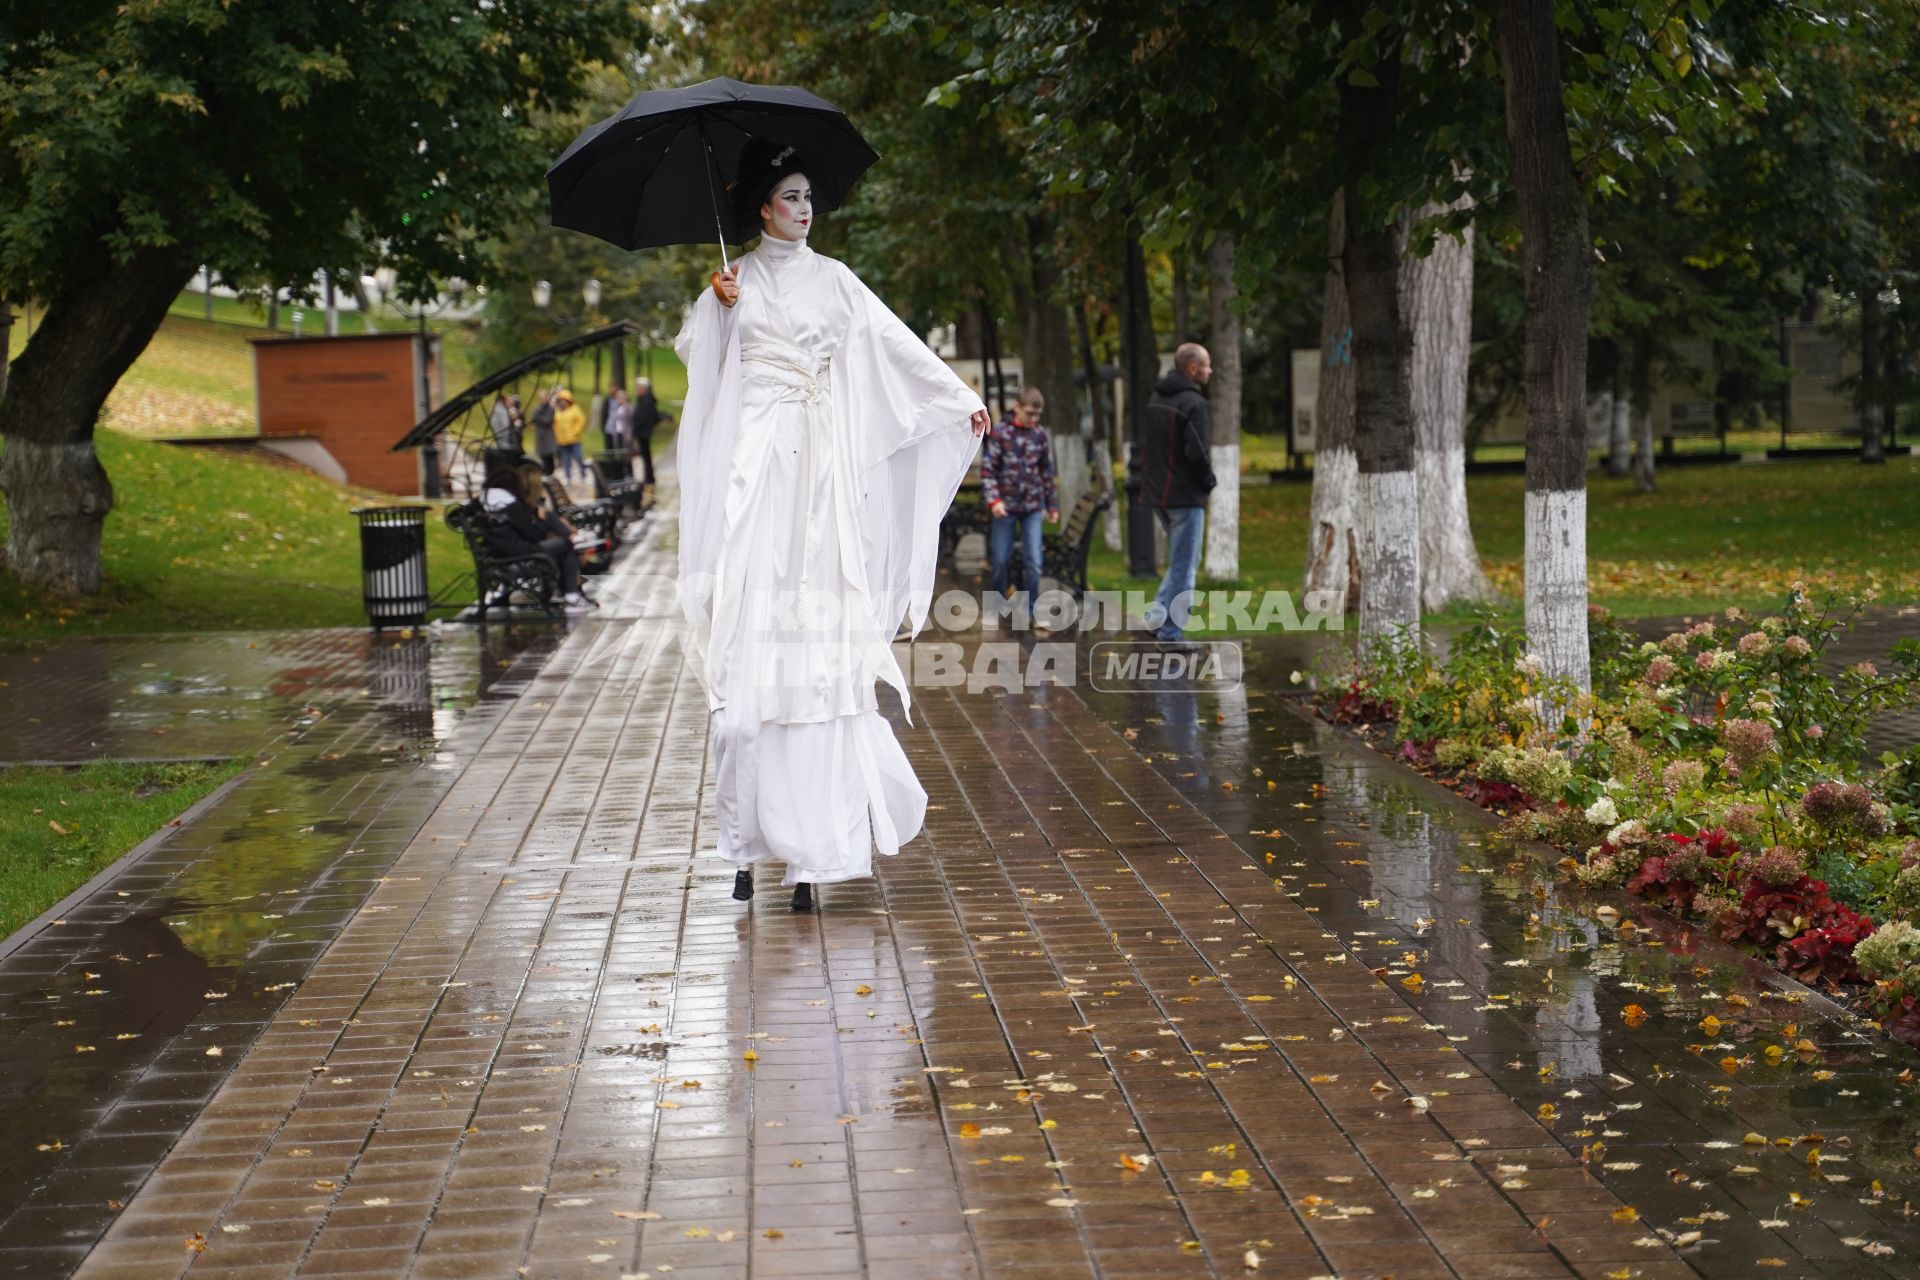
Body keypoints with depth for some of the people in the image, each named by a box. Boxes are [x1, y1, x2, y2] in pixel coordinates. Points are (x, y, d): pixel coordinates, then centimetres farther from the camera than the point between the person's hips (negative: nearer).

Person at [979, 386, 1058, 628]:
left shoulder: (1040, 434, 4)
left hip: (1032, 507, 2)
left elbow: (1046, 472, 11)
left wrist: (1052, 505, 12)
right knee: (1001, 561, 4)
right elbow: (987, 469, -8)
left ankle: (1028, 610, 3)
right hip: (1006, 506, -2)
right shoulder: (1000, 433, -6)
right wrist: (993, 500, -19)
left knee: (1034, 562, -4)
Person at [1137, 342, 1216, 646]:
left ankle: (1157, 616, 16)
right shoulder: (1194, 404, -17)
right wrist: (1208, 482, -5)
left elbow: (1145, 443, 17)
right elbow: (1198, 453, -22)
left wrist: (1152, 477, 16)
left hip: (1158, 494, 8)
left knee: (1183, 561, 21)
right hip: (1186, 496, -8)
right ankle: (1171, 632, 3)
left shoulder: (1156, 399, 11)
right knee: (1183, 567, 0)